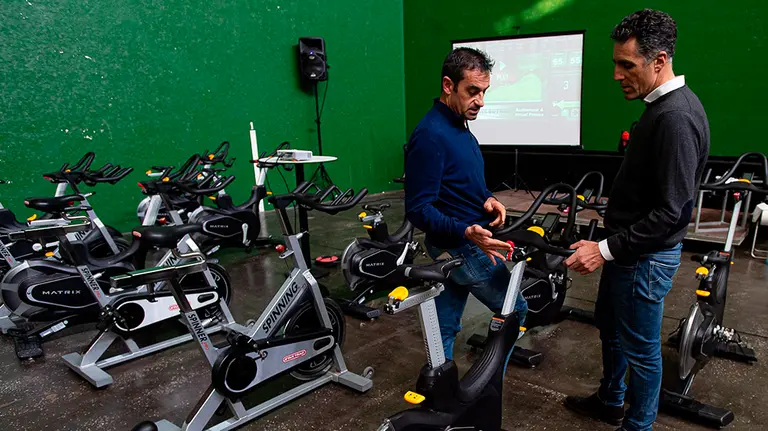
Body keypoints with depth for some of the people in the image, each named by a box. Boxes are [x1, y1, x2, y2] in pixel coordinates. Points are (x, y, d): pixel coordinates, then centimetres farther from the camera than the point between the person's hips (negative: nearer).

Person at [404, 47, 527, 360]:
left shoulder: (458, 126, 8)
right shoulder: (430, 135, -23)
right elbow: (418, 209, -24)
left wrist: (487, 199, -1)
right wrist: (466, 233, -37)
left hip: (452, 246, 9)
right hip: (464, 248, -9)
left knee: (445, 328, 16)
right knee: (515, 310, 9)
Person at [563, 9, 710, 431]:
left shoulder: (676, 117, -24)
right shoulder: (662, 105, 7)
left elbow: (669, 213, -26)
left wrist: (606, 250, -24)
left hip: (646, 256, -10)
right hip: (627, 246, 10)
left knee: (640, 348, 8)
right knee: (609, 325, 25)